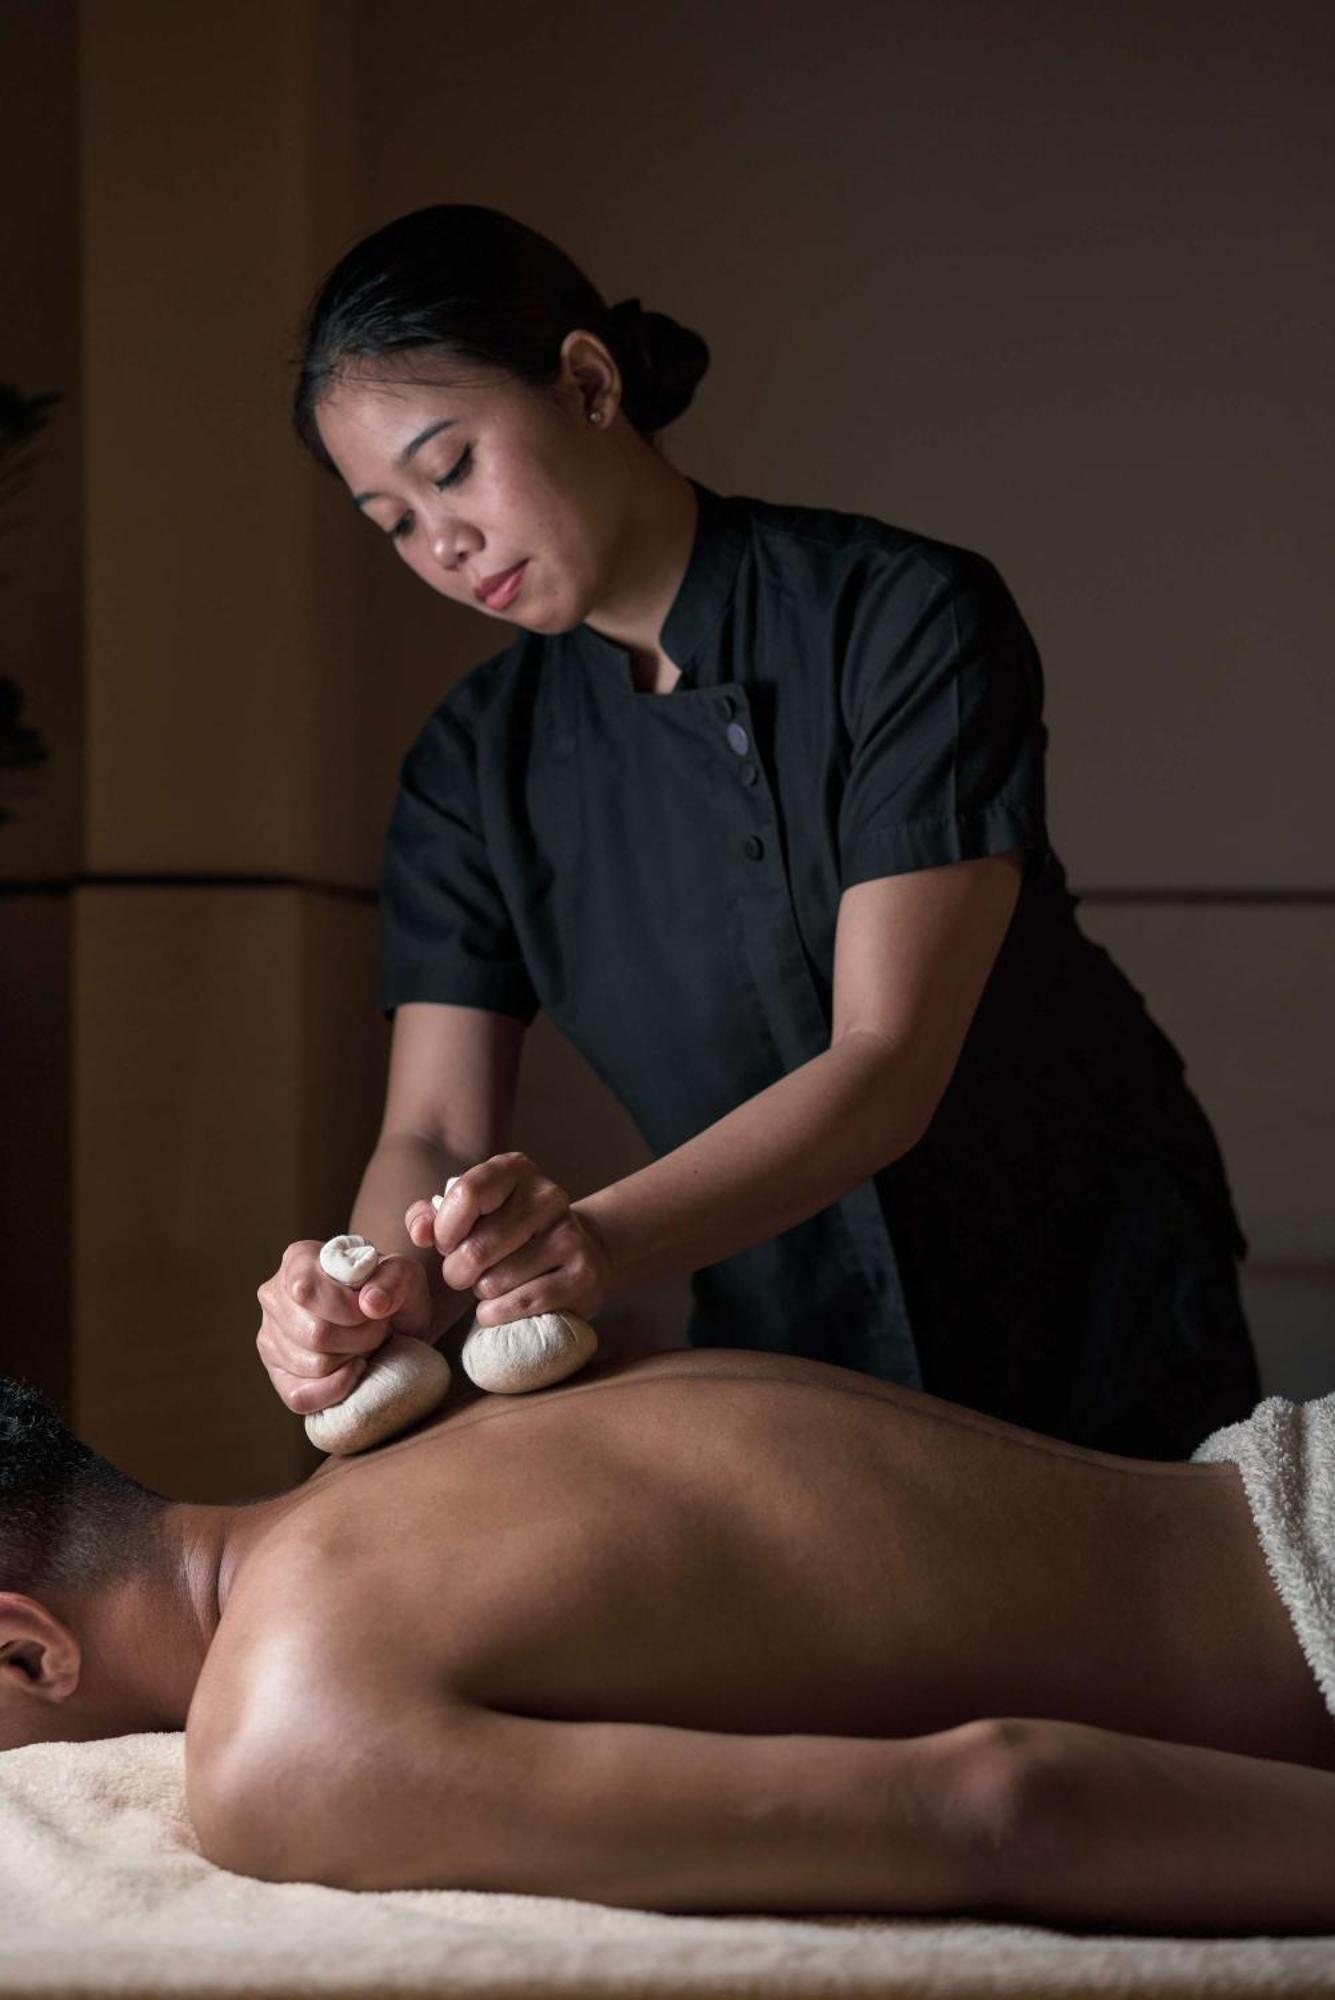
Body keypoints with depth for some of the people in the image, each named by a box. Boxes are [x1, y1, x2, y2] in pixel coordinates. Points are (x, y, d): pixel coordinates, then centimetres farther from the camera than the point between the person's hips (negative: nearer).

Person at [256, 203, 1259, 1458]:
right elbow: (434, 1131, -11)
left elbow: (889, 1067, -27)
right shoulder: (476, 766, -4)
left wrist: (603, 1241, -43)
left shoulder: (907, 619, -19)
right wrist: (377, 1294, -35)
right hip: (784, 1363, 3)